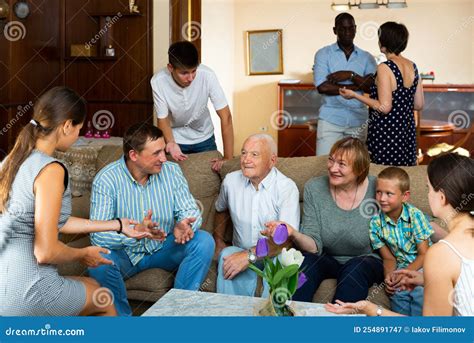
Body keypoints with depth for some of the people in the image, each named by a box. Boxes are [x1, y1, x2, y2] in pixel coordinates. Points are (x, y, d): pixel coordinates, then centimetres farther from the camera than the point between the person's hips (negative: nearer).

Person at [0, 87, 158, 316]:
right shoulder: (50, 170, -21)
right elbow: (45, 252, -24)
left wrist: (117, 225, 19)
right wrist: (82, 254, -2)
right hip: (26, 295, -8)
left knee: (91, 286, 30)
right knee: (104, 300, 20)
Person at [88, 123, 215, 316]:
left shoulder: (171, 171, -6)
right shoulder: (106, 180, -18)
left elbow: (190, 211, -5)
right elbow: (97, 235, -24)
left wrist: (184, 226, -31)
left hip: (164, 249, 3)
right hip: (125, 253, -2)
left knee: (204, 241, -21)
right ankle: (123, 316, -7)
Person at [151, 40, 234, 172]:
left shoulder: (207, 75, -30)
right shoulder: (158, 81, -28)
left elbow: (226, 116, -28)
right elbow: (163, 119, -18)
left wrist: (228, 158, -31)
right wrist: (171, 143, -38)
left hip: (204, 137, 1)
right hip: (175, 138, 0)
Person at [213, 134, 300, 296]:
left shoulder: (287, 187, -12)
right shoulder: (231, 181, 4)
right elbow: (221, 210, 28)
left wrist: (250, 255, -29)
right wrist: (218, 241, 18)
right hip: (240, 251, 3)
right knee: (227, 255, -30)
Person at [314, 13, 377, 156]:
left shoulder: (367, 58, 10)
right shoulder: (323, 54, 3)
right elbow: (322, 87, -11)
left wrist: (351, 75, -14)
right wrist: (357, 87, -8)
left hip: (358, 121, 2)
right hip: (330, 120, -2)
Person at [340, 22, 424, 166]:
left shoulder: (385, 68, -15)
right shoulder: (412, 66, 7)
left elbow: (384, 107, -18)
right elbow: (419, 104, 10)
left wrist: (354, 95, -10)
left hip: (385, 132, -7)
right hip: (407, 131, 7)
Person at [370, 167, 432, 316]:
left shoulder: (415, 215, -12)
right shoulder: (376, 222, -4)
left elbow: (424, 254, -9)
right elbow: (388, 258, 2)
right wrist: (389, 275, -20)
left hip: (421, 265, -2)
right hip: (401, 267, 2)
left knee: (420, 290, -30)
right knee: (397, 292, -28)